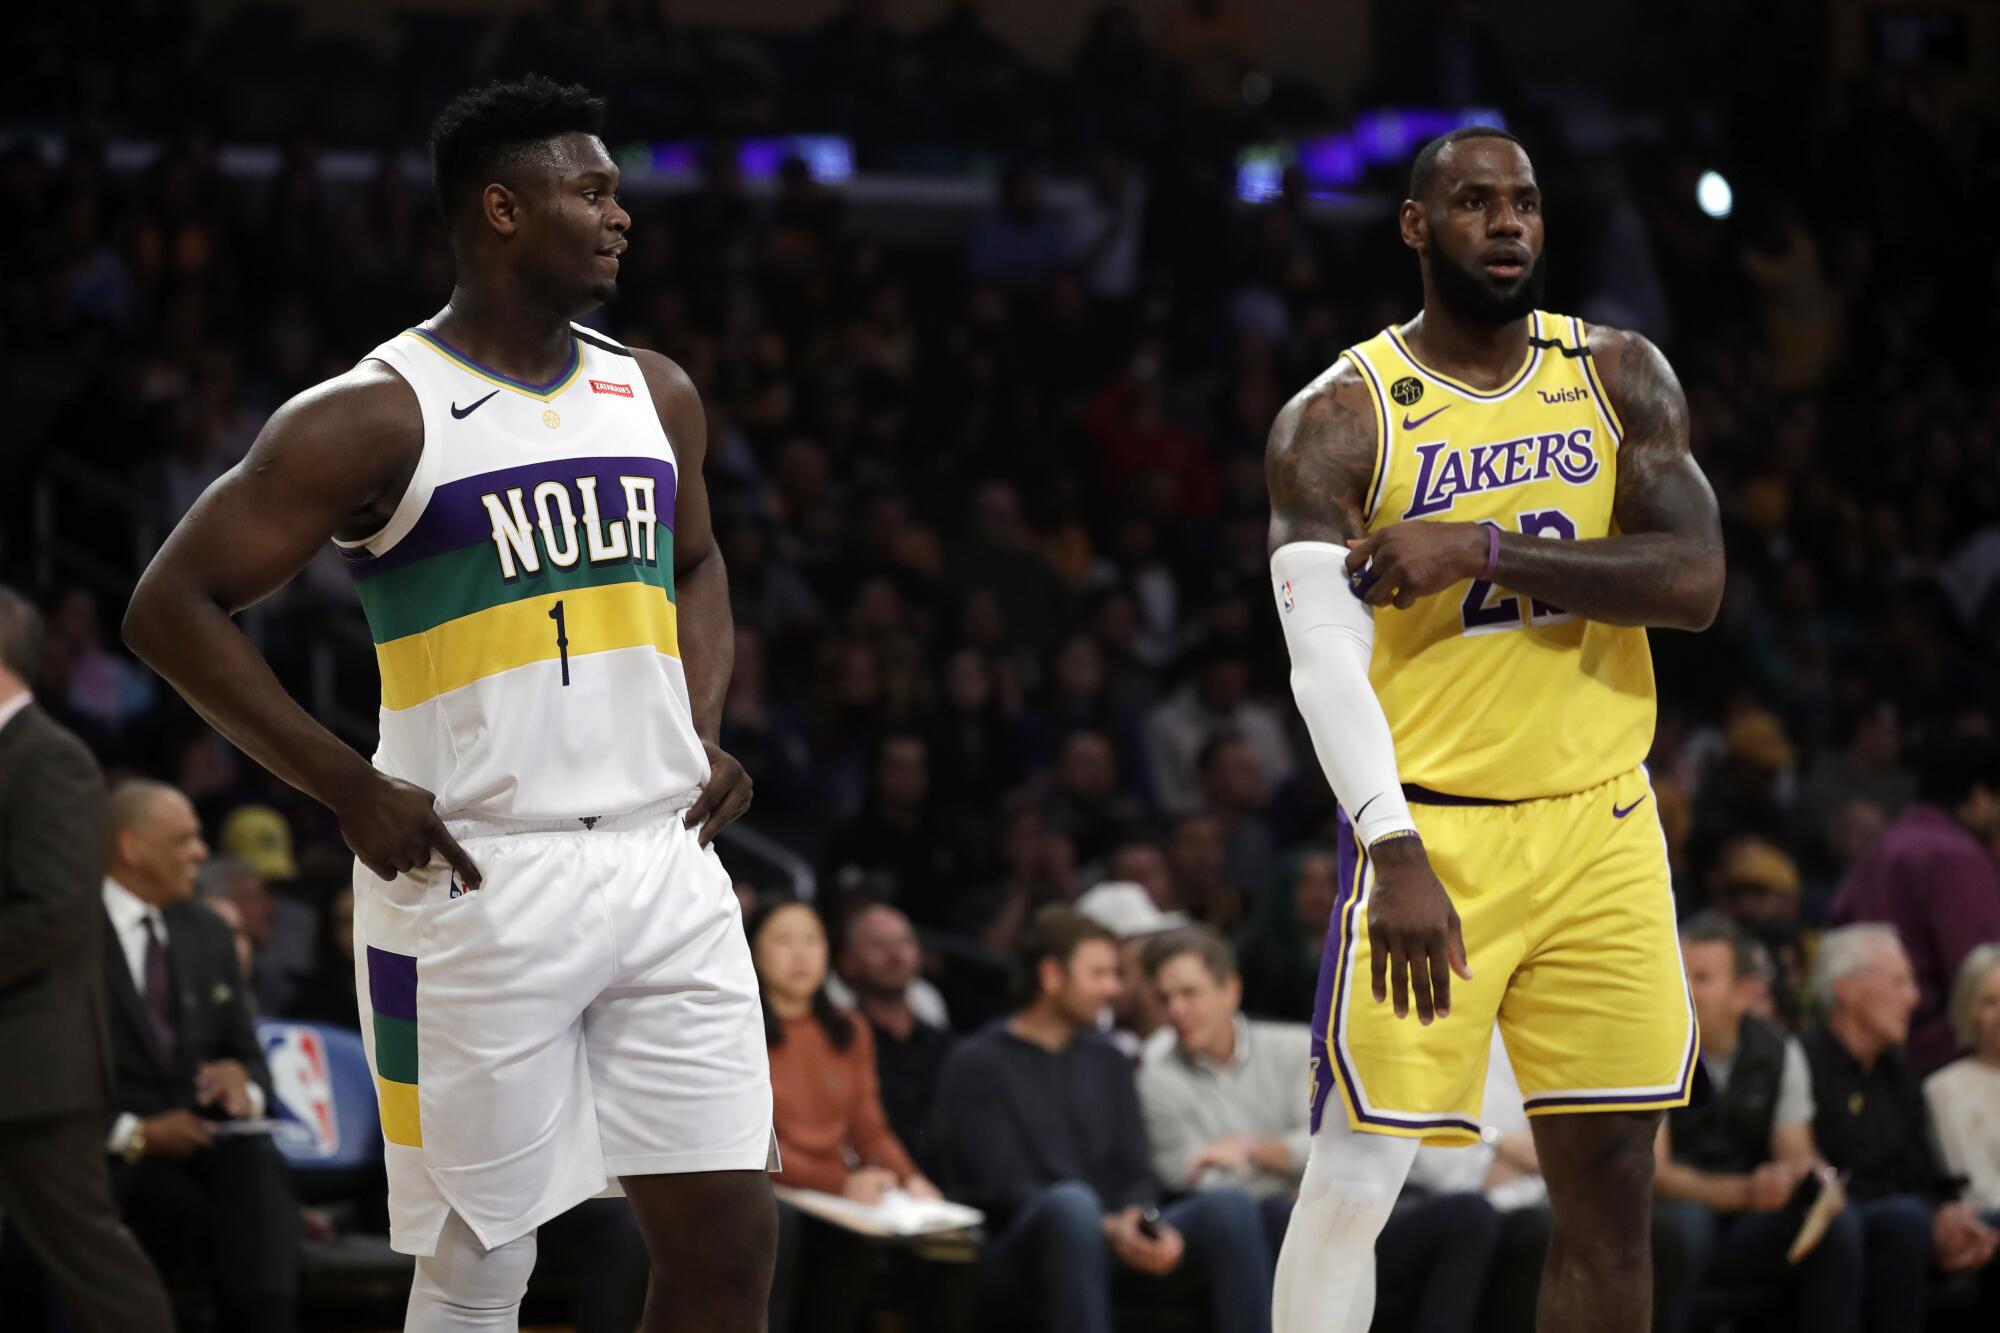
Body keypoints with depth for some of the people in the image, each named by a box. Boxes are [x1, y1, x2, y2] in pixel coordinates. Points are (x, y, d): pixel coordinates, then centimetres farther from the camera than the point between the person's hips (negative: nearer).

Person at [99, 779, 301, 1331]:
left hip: (209, 1140, 4)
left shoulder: (208, 933, 18)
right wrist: (133, 1133, -16)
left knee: (258, 1170, -30)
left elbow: (246, 1052, 22)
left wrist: (243, 1082, -3)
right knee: (190, 1202, -35)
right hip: (115, 1155, -4)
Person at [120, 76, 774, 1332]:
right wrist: (355, 792, -12)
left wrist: (704, 734, 11)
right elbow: (174, 606, -7)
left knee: (730, 1230, 1)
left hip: (664, 864, 6)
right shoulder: (380, 416, -8)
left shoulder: (655, 394, 11)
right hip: (477, 886, -5)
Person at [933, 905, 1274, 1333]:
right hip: (1018, 1248, -5)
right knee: (1071, 1202, -40)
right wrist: (1108, 1229, -21)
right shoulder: (978, 1065, 3)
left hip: (1114, 1239, 5)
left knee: (1230, 1206, -23)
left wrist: (1146, 1227, -12)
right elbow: (1001, 1190, -7)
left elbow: (1135, 1174, 13)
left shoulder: (1107, 1061, 22)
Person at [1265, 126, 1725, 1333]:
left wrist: (1487, 552, -18)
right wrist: (1394, 852, -30)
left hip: (1602, 827, 4)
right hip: (1434, 834, -4)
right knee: (1355, 1179, -8)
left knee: (1613, 1196, 6)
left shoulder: (1621, 377, 6)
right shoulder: (1339, 418, -6)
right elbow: (1324, 657, -16)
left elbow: (1694, 580, -7)